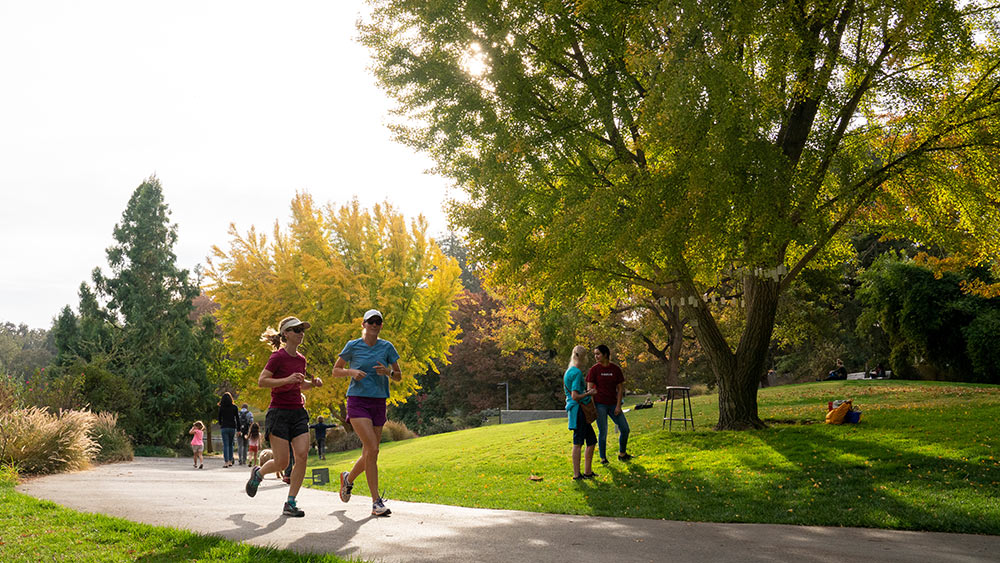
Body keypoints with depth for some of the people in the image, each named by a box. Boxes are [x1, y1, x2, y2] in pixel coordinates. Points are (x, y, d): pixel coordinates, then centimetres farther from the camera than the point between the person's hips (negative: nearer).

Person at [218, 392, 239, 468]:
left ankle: (226, 462, -10)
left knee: (225, 445, -1)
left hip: (224, 428, -1)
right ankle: (230, 461, 14)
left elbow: (219, 418, 8)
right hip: (232, 427, 1)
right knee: (230, 444, 15)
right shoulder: (234, 407, 0)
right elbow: (237, 418, 0)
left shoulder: (221, 408, -1)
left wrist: (220, 425, 29)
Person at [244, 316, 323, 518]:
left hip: (298, 413, 6)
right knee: (282, 462, -6)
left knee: (302, 456, -9)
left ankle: (290, 503, 0)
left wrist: (312, 383, 5)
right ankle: (258, 473, 28)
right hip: (279, 412, -6)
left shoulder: (301, 359, 11)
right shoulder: (278, 357, -9)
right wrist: (287, 380, -23)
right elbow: (262, 381, -13)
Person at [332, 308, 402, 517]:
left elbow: (399, 376, 10)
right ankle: (376, 502, -11)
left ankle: (348, 478, 40)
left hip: (378, 403, 4)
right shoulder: (353, 346, 0)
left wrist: (388, 371, -12)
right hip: (358, 401, -4)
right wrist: (351, 372, -11)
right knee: (372, 449, -18)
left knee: (368, 455, 8)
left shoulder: (387, 347, 5)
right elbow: (335, 371, 9)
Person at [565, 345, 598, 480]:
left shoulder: (569, 371, 15)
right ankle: (577, 474, 0)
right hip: (578, 409, -10)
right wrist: (589, 394, -8)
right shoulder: (577, 373, -16)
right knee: (578, 443, -5)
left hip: (576, 410, 10)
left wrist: (586, 392, 20)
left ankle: (588, 472, 17)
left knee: (591, 440, 13)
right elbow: (575, 396, -20)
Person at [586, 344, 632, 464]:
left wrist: (618, 406, -2)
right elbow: (590, 389, -5)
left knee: (625, 429, 4)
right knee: (603, 432, -1)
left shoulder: (616, 369, 3)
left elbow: (620, 388, 5)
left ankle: (622, 454, 23)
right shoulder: (593, 370, -4)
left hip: (613, 404, 3)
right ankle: (603, 458, 14)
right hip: (600, 404, -3)